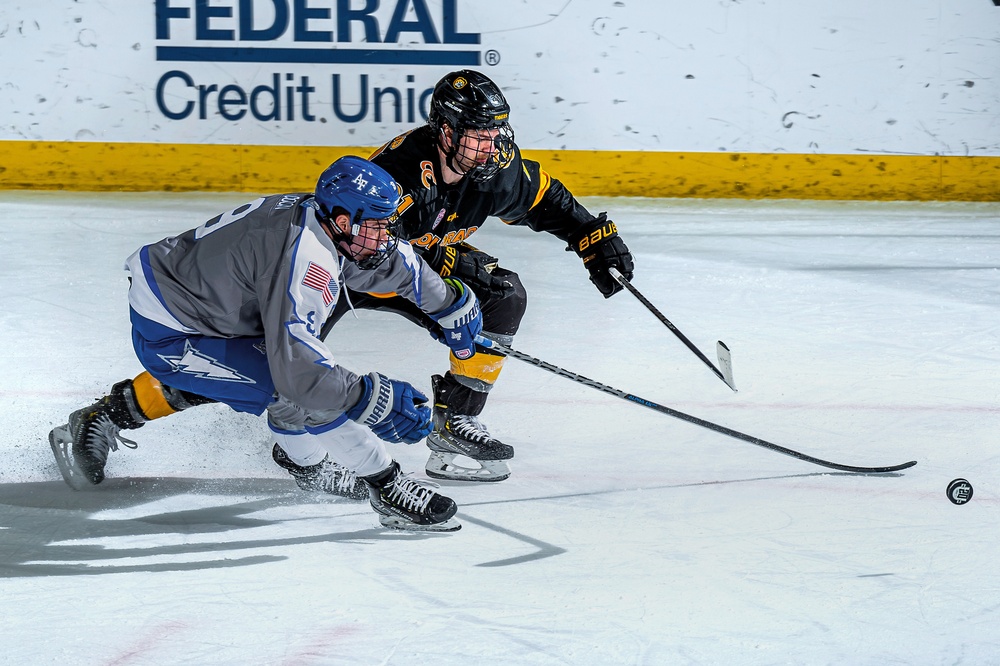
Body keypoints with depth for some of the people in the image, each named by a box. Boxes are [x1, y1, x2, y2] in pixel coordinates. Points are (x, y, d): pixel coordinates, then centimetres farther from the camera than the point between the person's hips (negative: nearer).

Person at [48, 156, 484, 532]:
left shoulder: (317, 218, 0)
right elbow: (297, 366, -36)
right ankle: (387, 489, -4)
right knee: (298, 392, -17)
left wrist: (454, 306, 29)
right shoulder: (304, 261, -30)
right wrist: (374, 400, -30)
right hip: (166, 337, -10)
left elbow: (395, 261, 18)